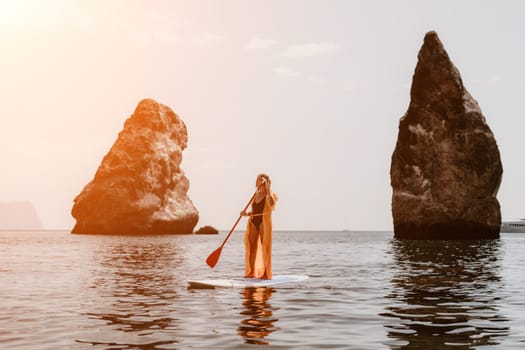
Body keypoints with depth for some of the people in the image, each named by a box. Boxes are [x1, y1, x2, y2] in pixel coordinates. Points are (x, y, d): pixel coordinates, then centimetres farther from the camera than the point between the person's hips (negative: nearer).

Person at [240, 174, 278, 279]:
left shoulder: (269, 195, -3)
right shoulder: (256, 195, 15)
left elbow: (272, 204, -26)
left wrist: (268, 190, -22)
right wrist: (247, 214, 1)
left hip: (264, 223, -6)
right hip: (253, 222, 6)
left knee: (265, 247, -3)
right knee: (251, 247, 5)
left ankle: (266, 273, 3)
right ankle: (251, 272, 14)